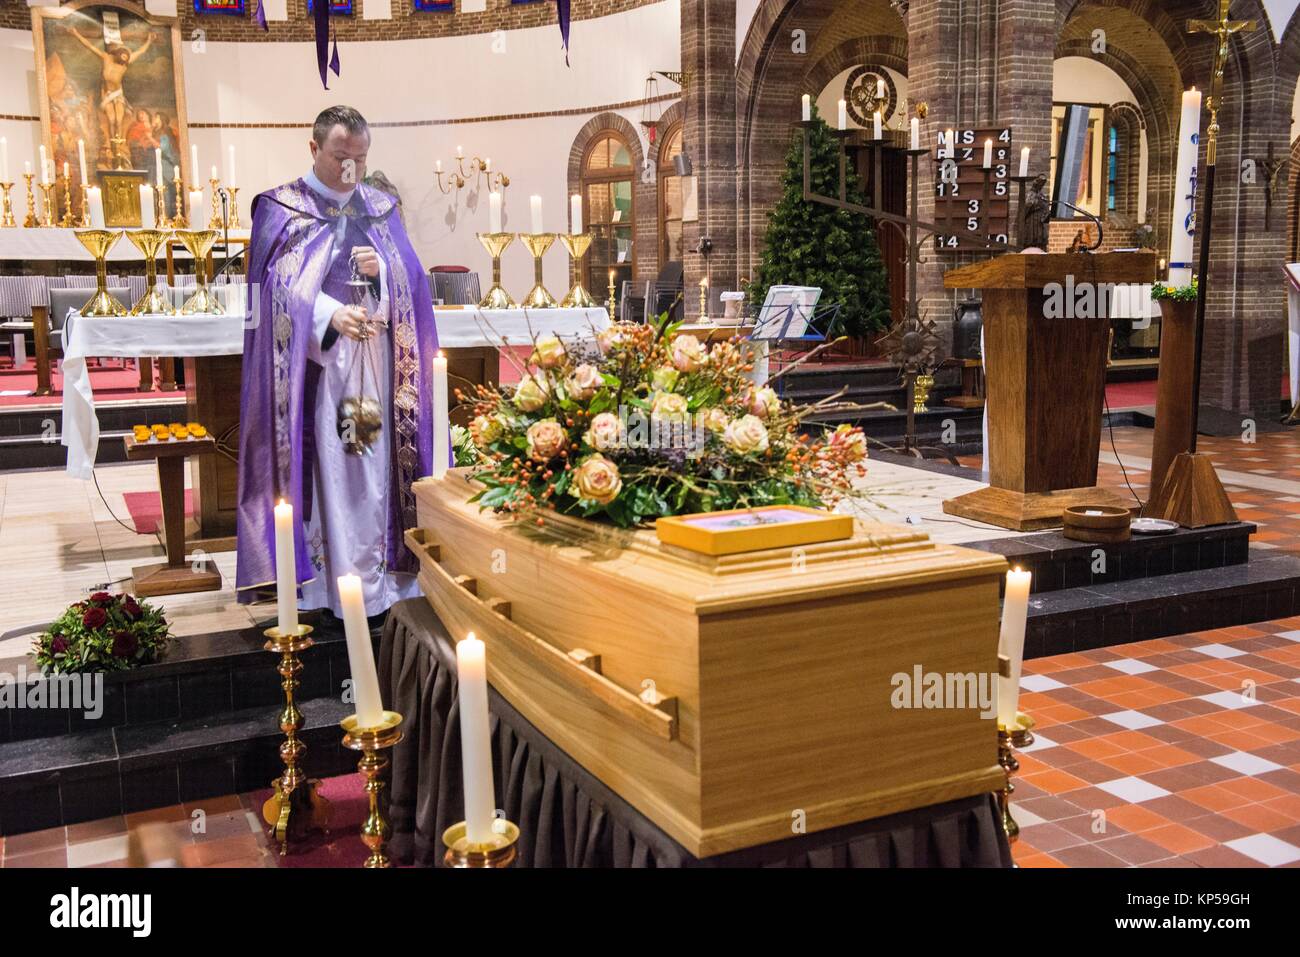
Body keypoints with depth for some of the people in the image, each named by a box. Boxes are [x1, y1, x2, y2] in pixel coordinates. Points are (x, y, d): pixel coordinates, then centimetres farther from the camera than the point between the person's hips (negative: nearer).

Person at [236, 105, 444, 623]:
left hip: (374, 352, 4)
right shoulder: (281, 207, 3)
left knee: (373, 459, 2)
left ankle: (373, 573, 9)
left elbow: (410, 273, 10)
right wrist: (331, 314, -26)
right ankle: (333, 579, -2)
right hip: (313, 356, -3)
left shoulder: (381, 207, 15)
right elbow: (279, 282, -9)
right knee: (326, 461, -6)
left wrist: (382, 268, -13)